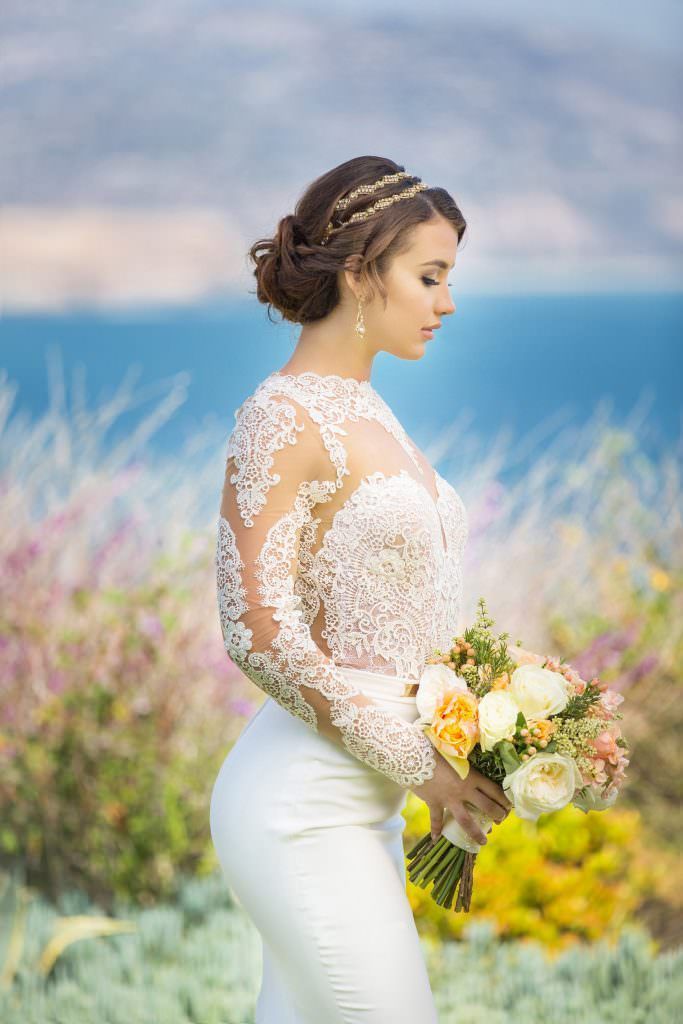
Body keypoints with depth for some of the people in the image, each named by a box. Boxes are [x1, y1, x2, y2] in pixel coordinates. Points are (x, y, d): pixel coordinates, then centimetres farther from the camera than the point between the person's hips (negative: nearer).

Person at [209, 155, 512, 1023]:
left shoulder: (367, 414, 14)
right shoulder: (283, 419, -13)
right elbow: (259, 634, -19)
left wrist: (458, 786, 8)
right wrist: (421, 765, -14)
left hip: (364, 805, 9)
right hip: (302, 807, -9)